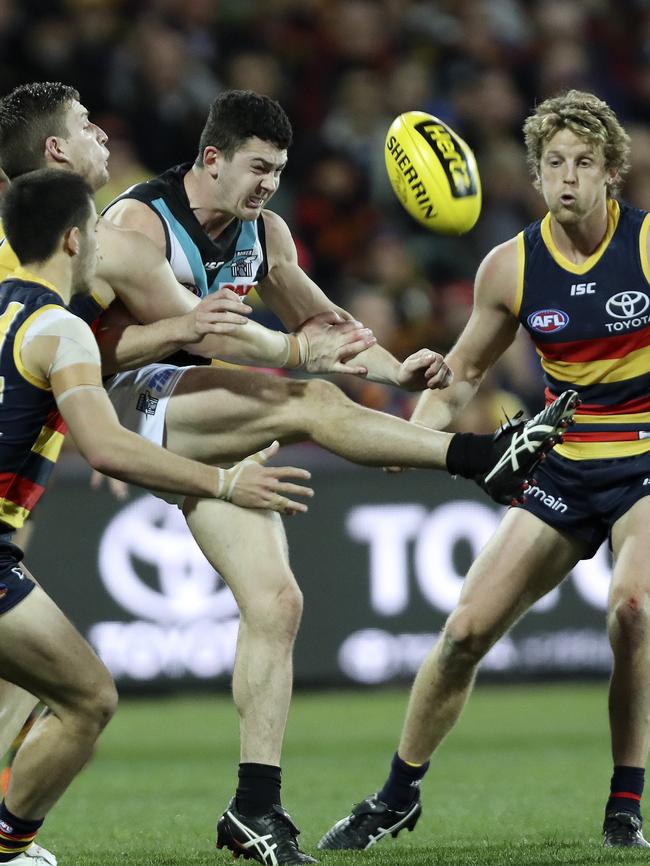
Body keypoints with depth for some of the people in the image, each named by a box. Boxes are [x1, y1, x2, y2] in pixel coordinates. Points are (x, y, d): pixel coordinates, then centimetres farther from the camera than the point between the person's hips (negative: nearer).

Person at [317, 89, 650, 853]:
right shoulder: (511, 267, -3)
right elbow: (464, 371, 10)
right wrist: (412, 435, -6)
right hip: (566, 467, 4)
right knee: (466, 630, -1)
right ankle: (396, 798, 20)